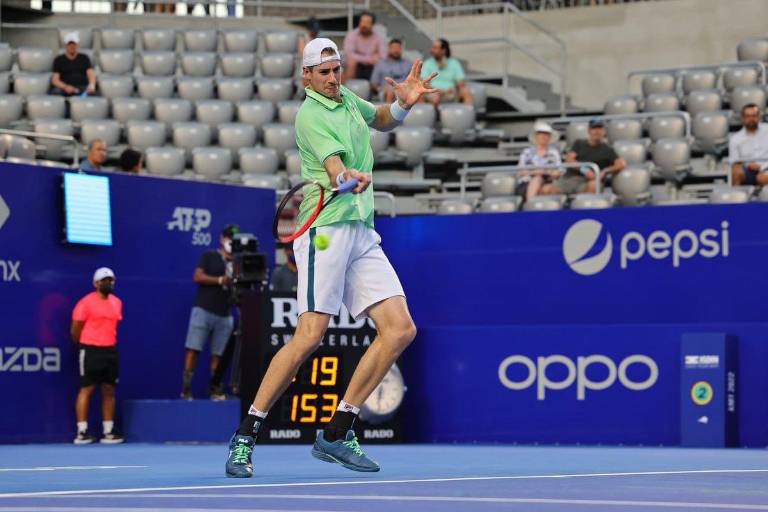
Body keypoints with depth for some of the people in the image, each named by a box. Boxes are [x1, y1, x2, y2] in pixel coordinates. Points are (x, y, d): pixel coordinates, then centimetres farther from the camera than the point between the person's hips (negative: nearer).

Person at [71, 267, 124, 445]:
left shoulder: (117, 302, 12)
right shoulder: (86, 303, -8)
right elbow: (75, 330, -4)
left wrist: (109, 343, 17)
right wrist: (85, 346, 7)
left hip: (110, 350, 7)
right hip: (90, 350, -7)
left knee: (109, 390, 7)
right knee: (86, 389, -5)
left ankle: (108, 432, 11)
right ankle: (82, 432, -3)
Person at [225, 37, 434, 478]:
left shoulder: (347, 99, 17)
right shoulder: (311, 114, -8)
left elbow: (382, 120, 35)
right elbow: (333, 169, -22)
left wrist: (404, 102, 13)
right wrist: (349, 177, -45)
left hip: (363, 234, 8)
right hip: (326, 229, -8)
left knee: (401, 329, -3)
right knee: (310, 335, -18)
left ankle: (337, 433, 2)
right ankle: (245, 436, -9)